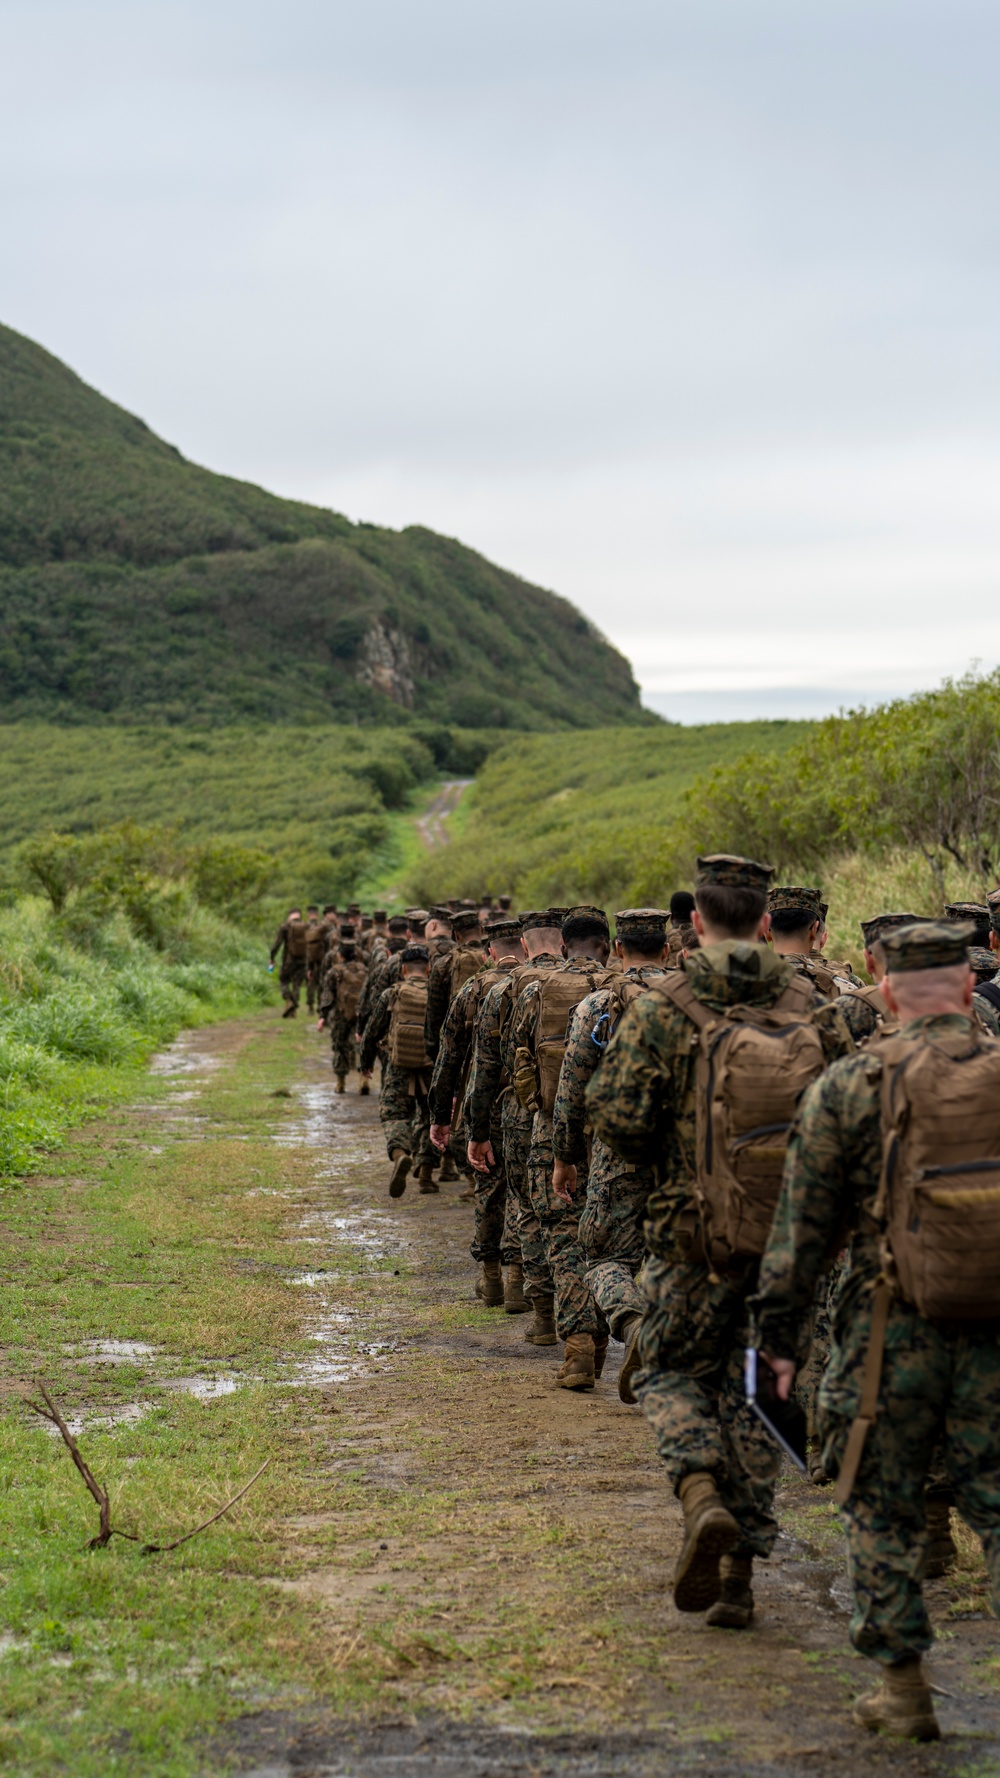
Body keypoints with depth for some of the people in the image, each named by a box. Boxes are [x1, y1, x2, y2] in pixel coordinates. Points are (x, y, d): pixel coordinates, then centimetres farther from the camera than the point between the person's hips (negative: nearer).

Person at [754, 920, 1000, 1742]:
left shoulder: (851, 1084, -4)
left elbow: (803, 1220, -1)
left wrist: (777, 1330, 6)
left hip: (895, 1327, -2)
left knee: (884, 1510, 12)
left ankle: (904, 1688, 16)